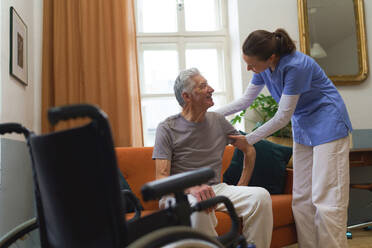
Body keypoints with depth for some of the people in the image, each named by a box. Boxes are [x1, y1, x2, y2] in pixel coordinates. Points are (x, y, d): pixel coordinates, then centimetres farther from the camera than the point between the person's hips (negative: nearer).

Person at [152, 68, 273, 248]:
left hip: (217, 188, 4)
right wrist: (192, 187, -31)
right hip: (180, 193, -4)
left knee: (261, 195, -20)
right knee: (196, 204, -39)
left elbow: (249, 150, 22)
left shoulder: (218, 121, 10)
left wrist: (242, 186, 9)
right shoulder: (167, 129, -4)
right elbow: (161, 178, -12)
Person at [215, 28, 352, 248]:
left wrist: (248, 140, -14)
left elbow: (282, 117, -23)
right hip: (302, 128, 8)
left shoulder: (295, 66, -28)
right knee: (301, 197, 7)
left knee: (326, 198, -8)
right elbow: (245, 100, 7)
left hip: (328, 126, -8)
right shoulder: (264, 68, -4)